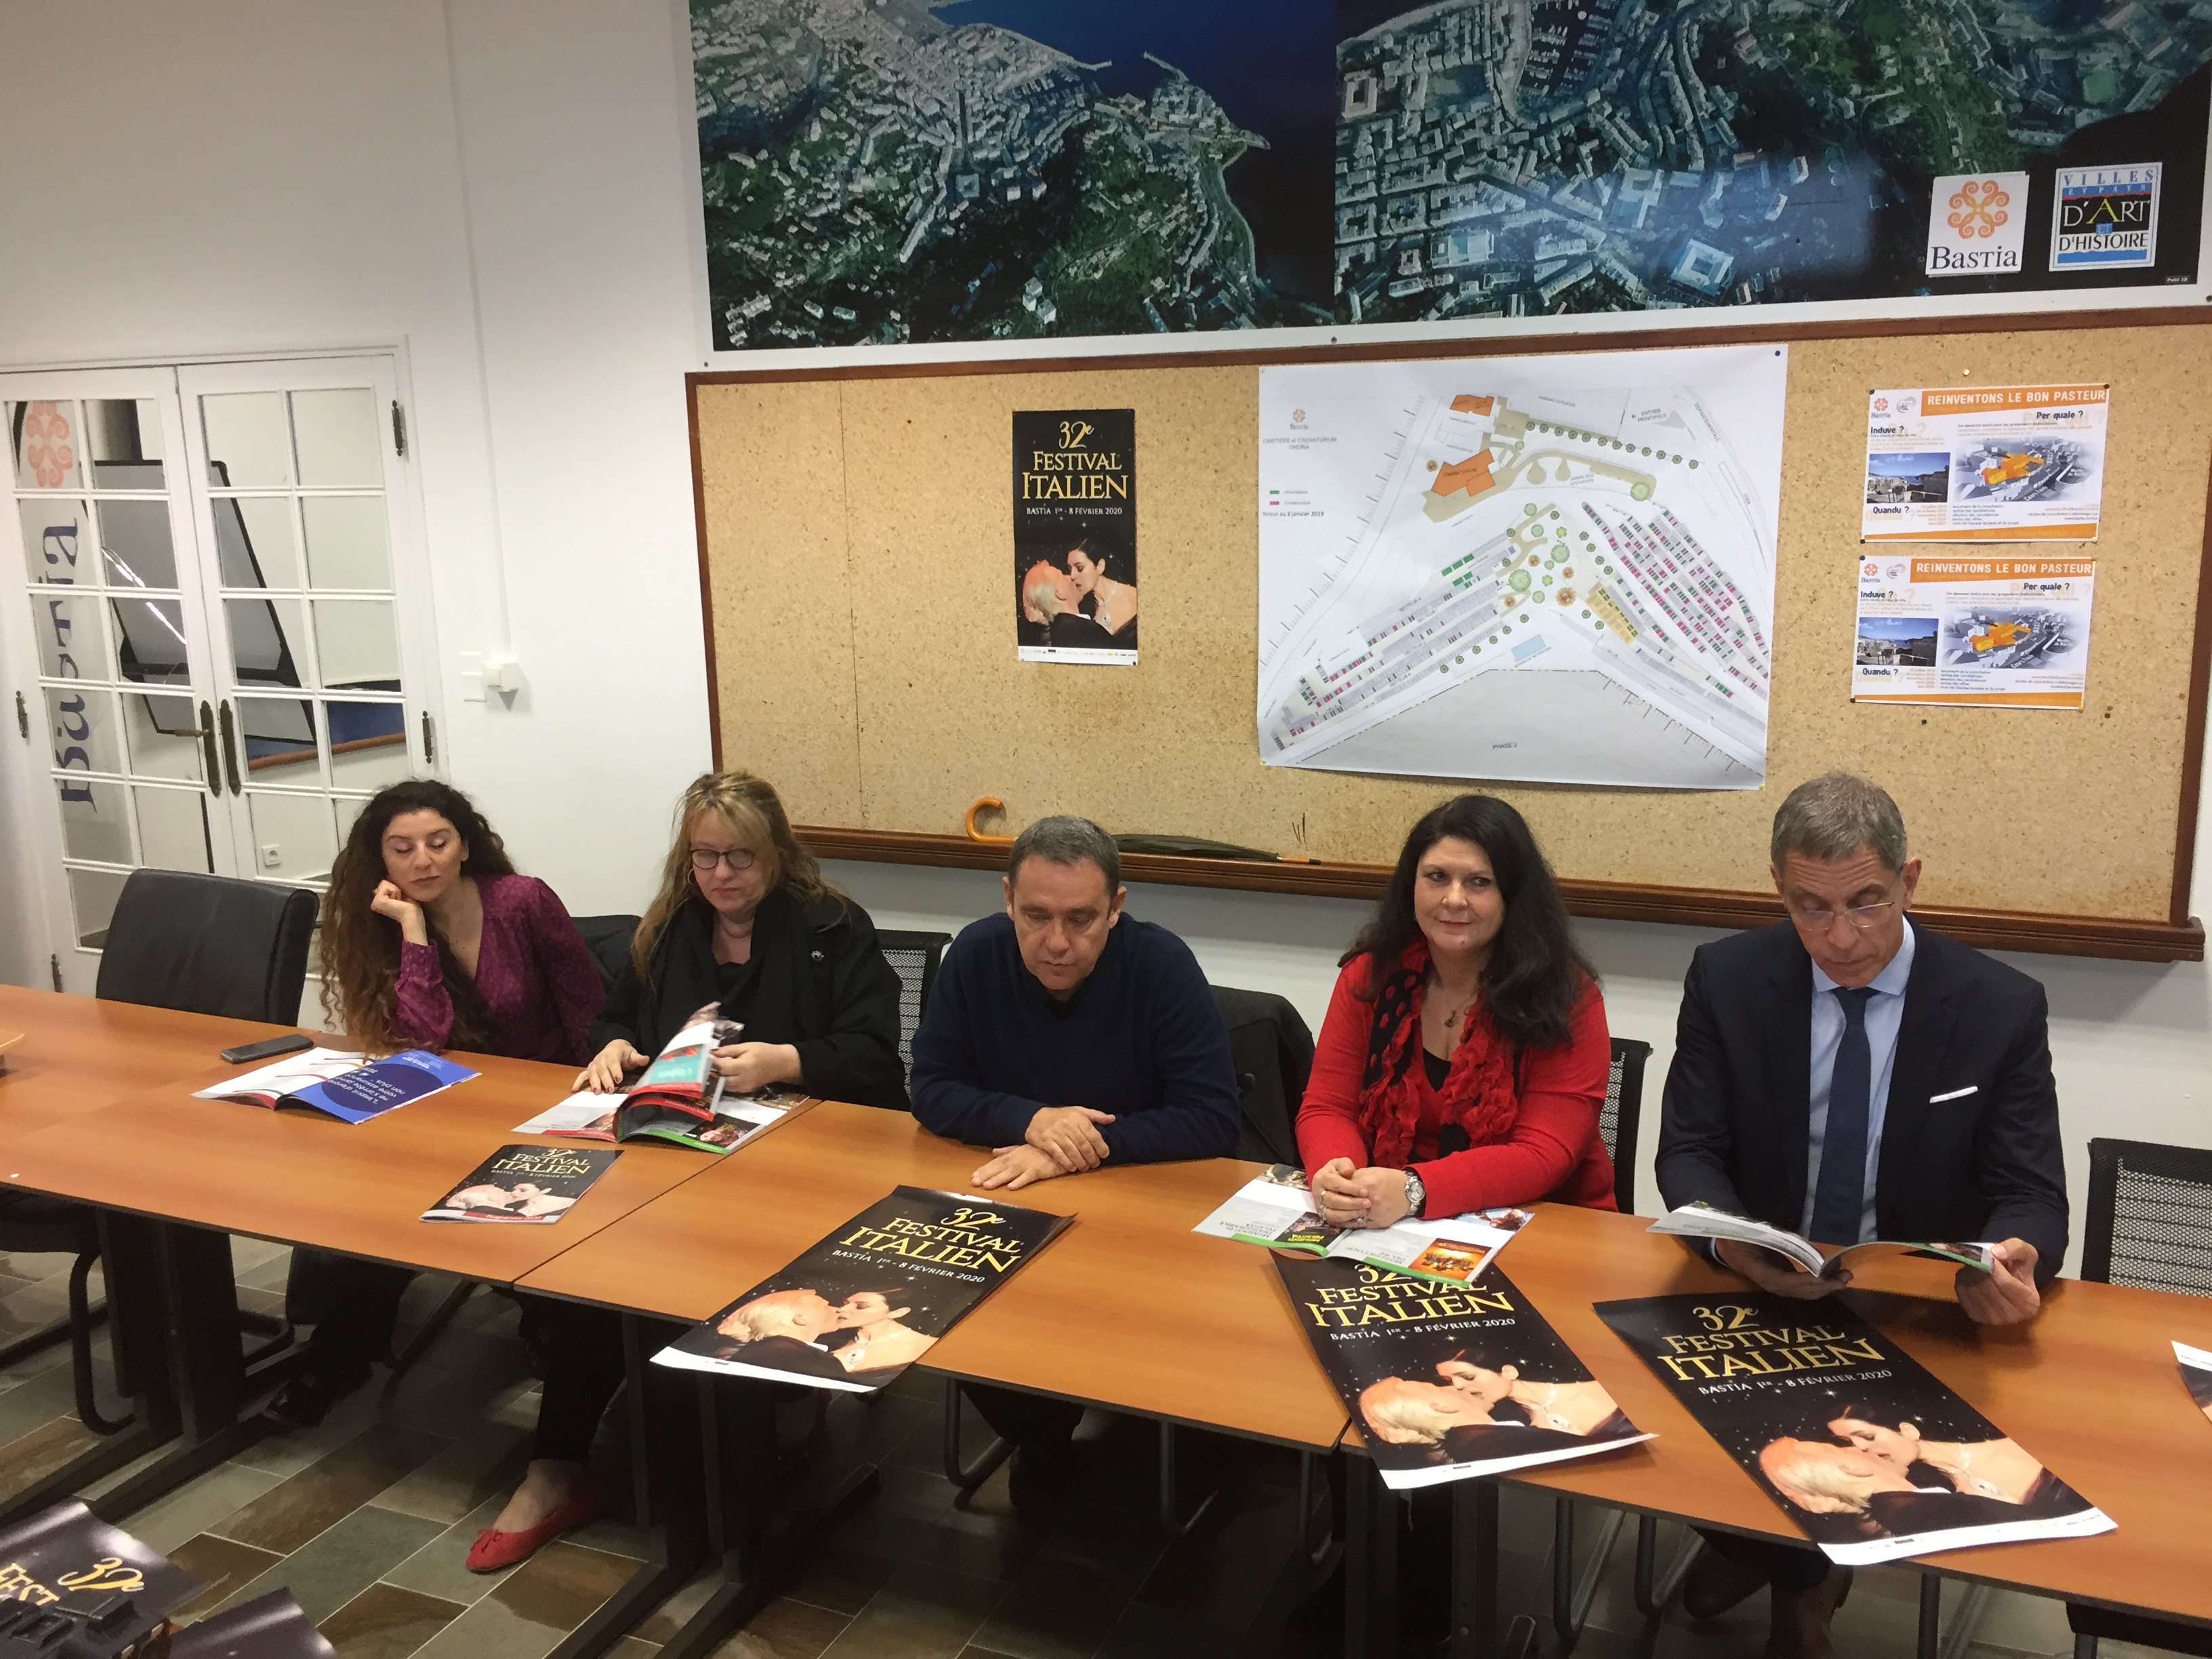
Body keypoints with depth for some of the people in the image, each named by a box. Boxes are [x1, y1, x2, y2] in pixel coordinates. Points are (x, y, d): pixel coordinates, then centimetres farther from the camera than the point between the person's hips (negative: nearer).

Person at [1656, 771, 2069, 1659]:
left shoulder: (2001, 1006, -6)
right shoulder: (1727, 979, -4)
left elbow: (2031, 1192, -6)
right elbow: (1688, 1152, -5)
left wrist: (2015, 1257, -31)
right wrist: (1730, 1239, -28)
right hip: (1753, 1293, 1)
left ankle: (1771, 1545, 5)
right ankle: (1799, 1574, 7)